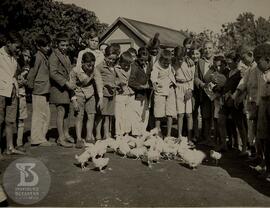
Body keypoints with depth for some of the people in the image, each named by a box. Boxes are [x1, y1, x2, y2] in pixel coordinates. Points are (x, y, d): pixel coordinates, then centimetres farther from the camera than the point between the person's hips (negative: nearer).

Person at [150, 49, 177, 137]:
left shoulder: (170, 65, 7)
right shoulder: (156, 67, -9)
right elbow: (153, 78, -24)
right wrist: (155, 85, -43)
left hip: (170, 90, 4)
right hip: (160, 91, -4)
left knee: (170, 114, -1)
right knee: (158, 115, -2)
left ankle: (169, 135, 5)